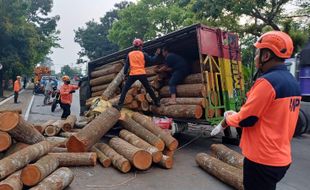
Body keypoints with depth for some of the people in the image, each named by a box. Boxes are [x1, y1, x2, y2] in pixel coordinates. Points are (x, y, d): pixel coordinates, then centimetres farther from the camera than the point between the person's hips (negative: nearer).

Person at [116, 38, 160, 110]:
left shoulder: (130, 54, 6)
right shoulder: (143, 54, 2)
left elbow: (127, 65, 6)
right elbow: (151, 60, 9)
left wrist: (125, 73, 14)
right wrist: (156, 54, 23)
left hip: (133, 75, 0)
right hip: (142, 74, 1)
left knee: (125, 89, 4)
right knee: (148, 88, 16)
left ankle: (120, 105, -5)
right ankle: (156, 102, 23)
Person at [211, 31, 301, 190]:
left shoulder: (267, 82, -23)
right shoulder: (292, 82, 6)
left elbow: (246, 120, -19)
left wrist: (227, 120, 0)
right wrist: (237, 115, 11)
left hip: (262, 159, -8)